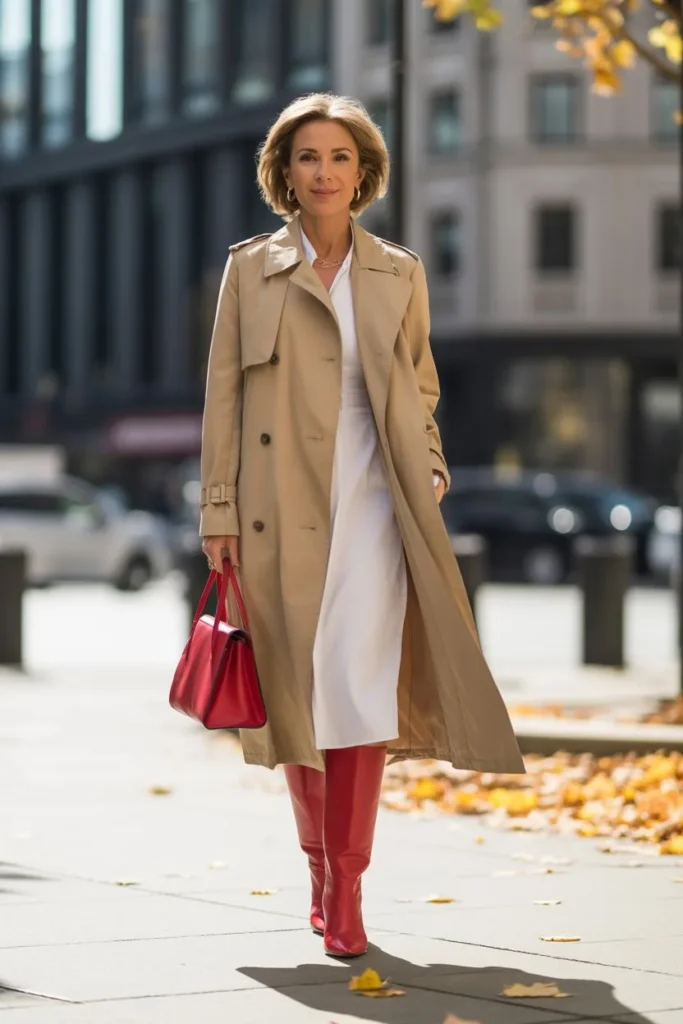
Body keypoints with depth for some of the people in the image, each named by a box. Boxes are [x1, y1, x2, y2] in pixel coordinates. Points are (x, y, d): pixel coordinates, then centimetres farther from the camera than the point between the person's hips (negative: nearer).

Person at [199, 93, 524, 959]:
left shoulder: (399, 275, 10)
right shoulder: (250, 270, 6)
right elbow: (223, 399, 4)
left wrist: (430, 467, 0)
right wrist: (218, 511, -2)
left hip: (371, 506, 0)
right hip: (282, 512, 0)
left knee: (362, 686, -11)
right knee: (299, 693, 4)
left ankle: (344, 894, -7)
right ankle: (319, 868, 25)